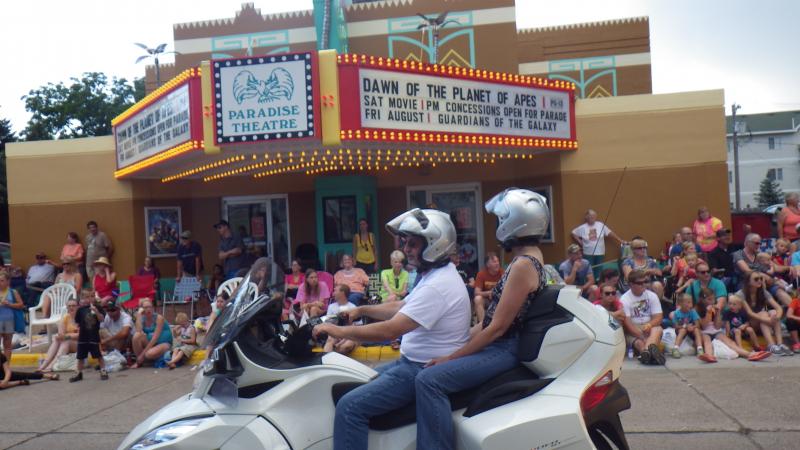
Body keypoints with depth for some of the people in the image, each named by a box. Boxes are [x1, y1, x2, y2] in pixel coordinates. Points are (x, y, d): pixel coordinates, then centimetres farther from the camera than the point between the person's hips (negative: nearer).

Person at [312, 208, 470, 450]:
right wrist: (362, 310, 10)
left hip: (426, 371, -11)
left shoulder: (437, 286, -25)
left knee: (350, 407, -17)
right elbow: (400, 308, 20)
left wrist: (340, 332, -21)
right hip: (412, 361, 11)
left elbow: (390, 330, -29)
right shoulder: (435, 275, 10)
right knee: (355, 386, 20)